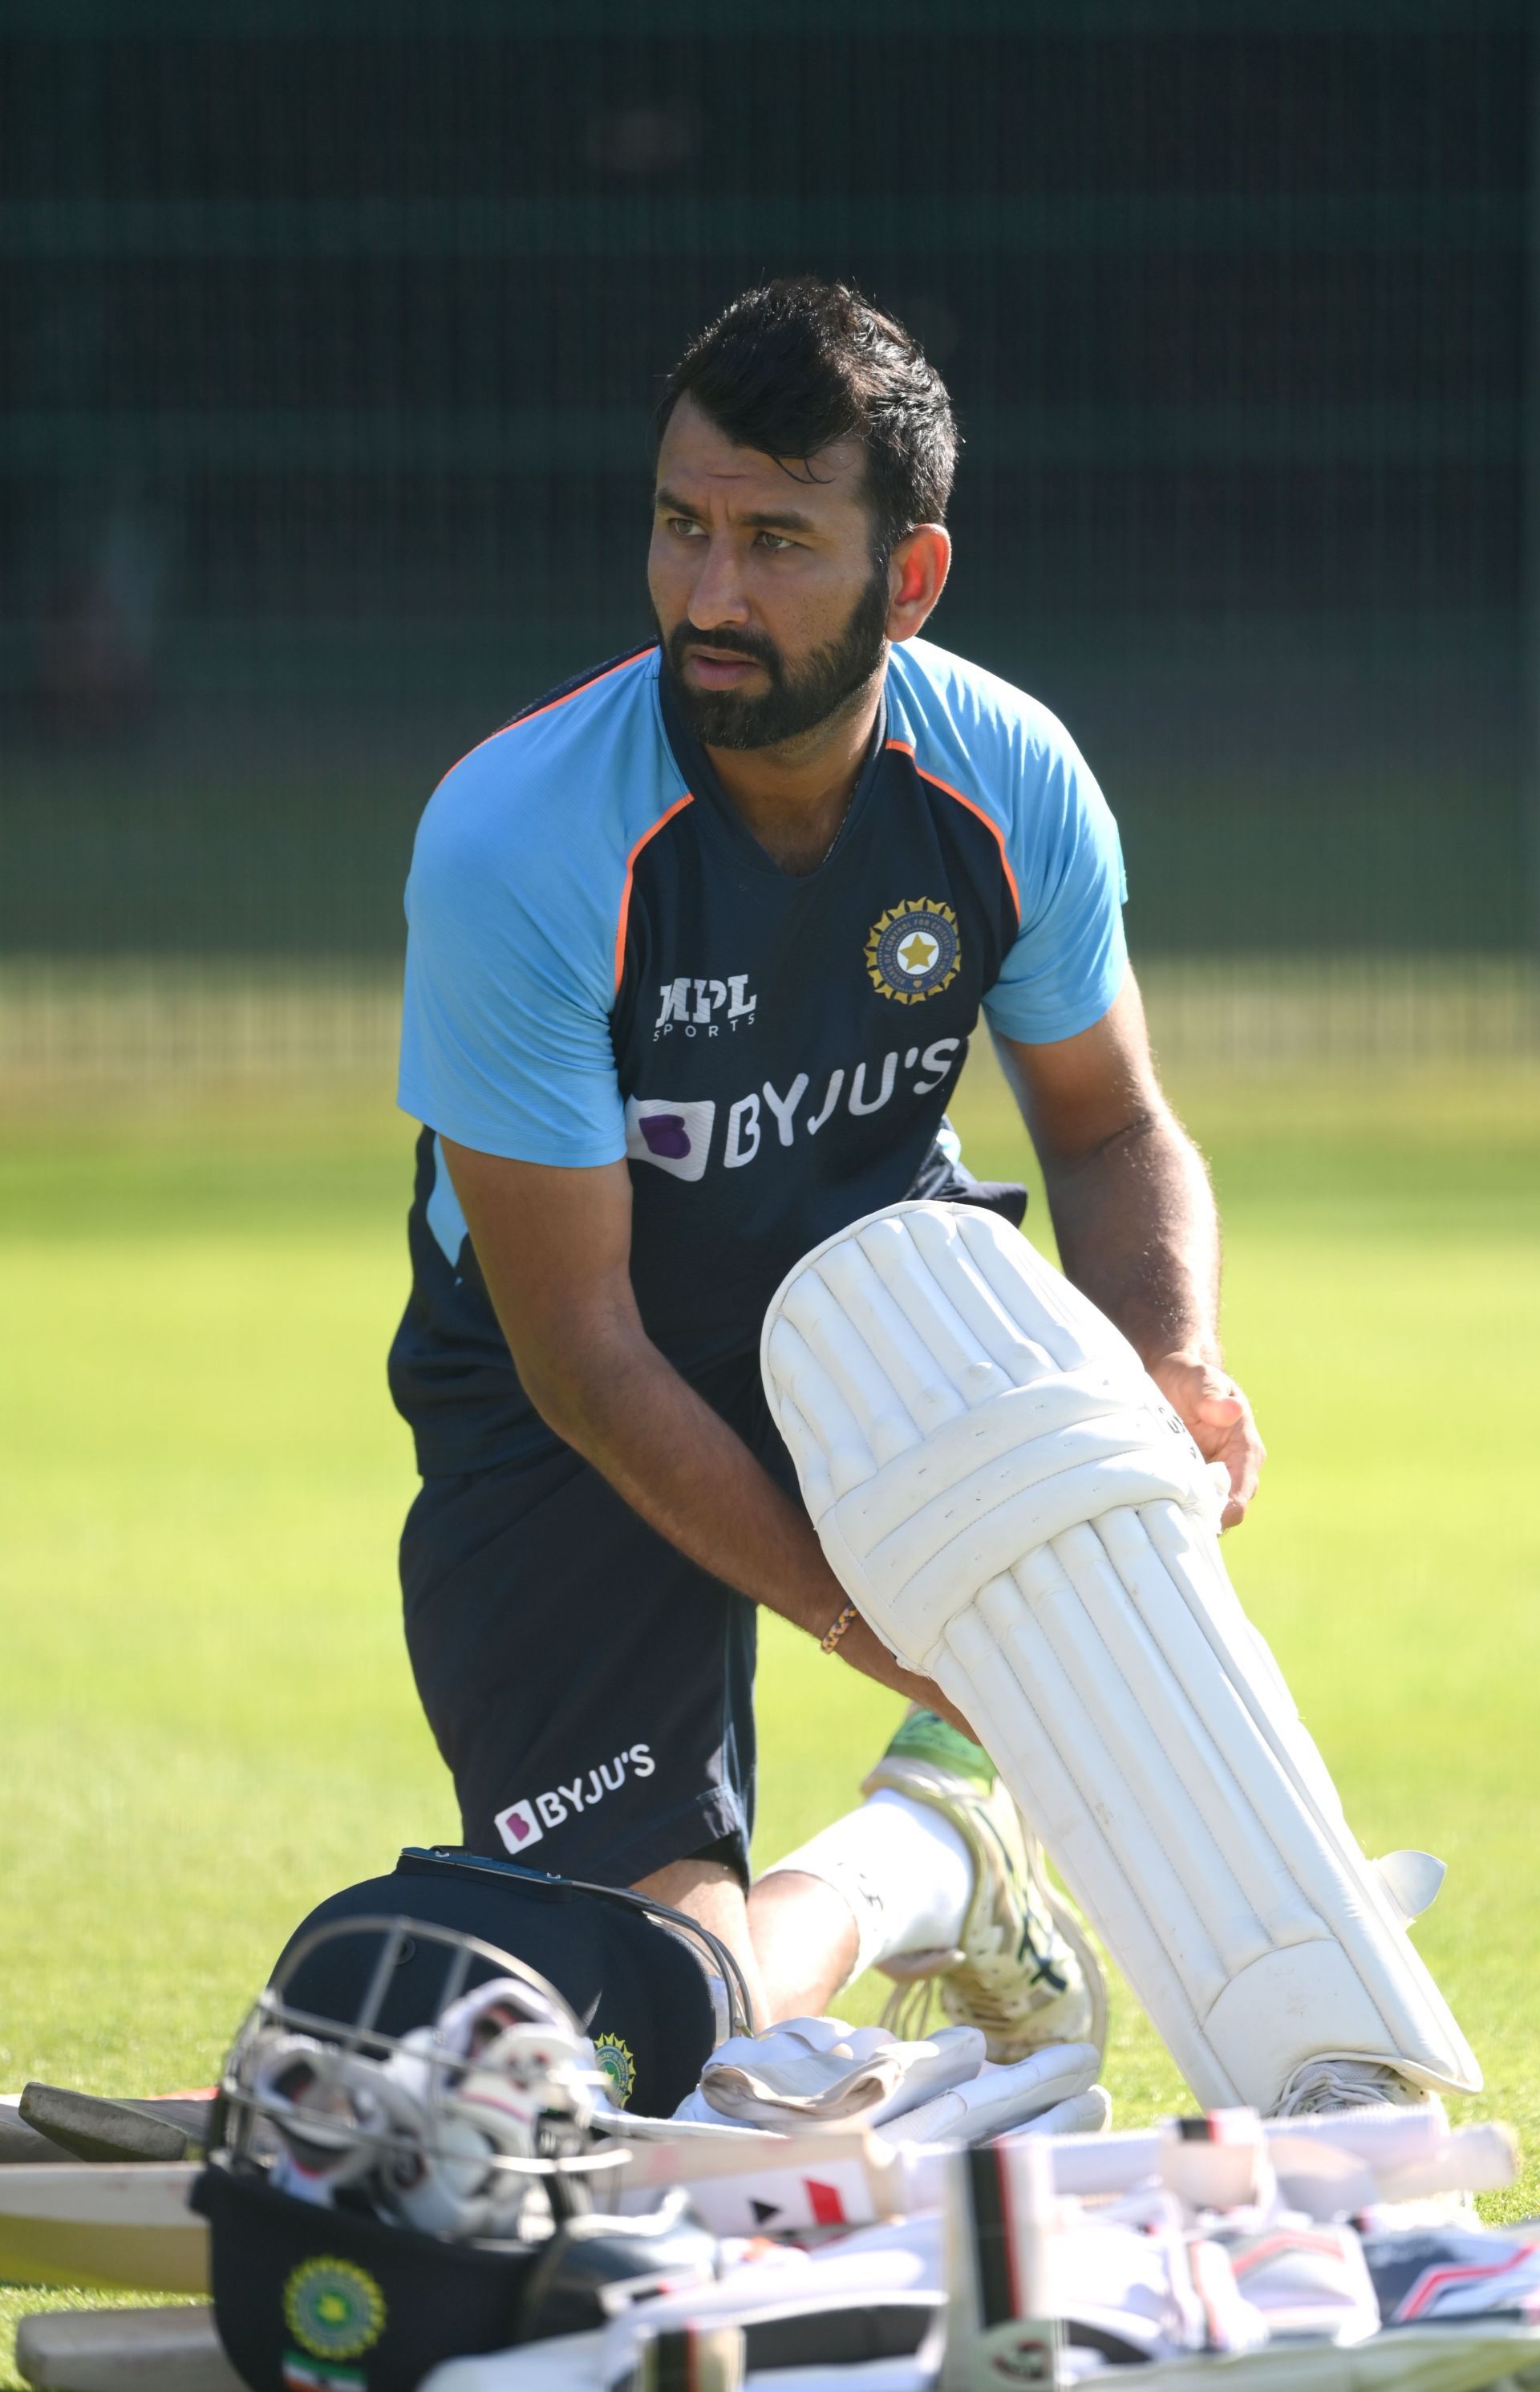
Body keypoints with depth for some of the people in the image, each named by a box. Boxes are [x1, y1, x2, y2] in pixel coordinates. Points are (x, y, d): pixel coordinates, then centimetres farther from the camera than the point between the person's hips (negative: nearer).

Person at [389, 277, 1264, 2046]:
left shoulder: (1012, 785, -15)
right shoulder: (510, 843, -28)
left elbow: (1114, 1132, 0)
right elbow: (579, 1348, -24)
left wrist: (1169, 1365, -23)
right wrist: (850, 1612, -30)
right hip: (570, 1422, -4)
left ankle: (969, 1798, 4)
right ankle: (891, 1883, 14)